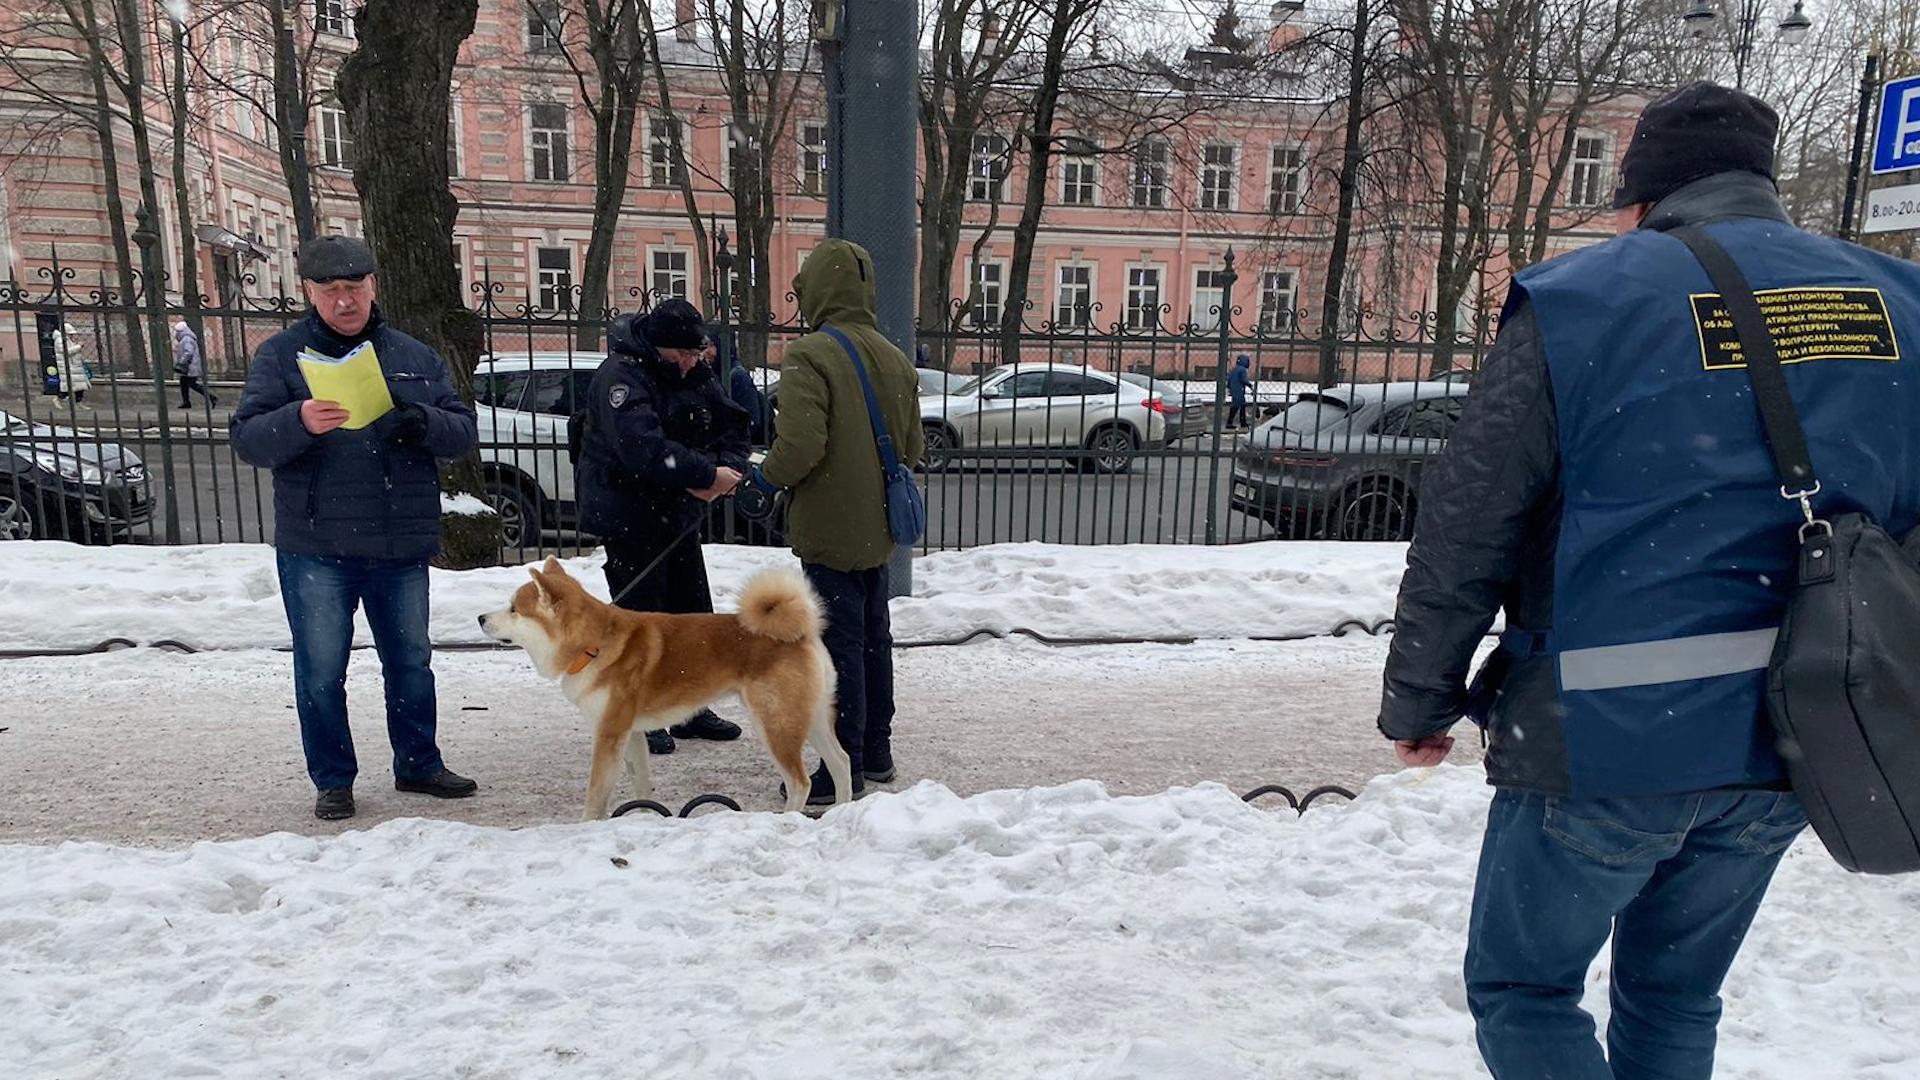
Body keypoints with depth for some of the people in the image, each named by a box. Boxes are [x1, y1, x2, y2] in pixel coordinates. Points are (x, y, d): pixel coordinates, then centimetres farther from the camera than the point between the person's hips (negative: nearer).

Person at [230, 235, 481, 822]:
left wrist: (424, 422, -18)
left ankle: (418, 764, 30)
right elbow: (247, 439, -8)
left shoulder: (415, 357, 8)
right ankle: (333, 780, 19)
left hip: (402, 546, 3)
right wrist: (299, 422, -29)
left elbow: (464, 430, 5)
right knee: (321, 670, 4)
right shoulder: (281, 354, 0)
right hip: (315, 547, -2)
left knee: (411, 662, 14)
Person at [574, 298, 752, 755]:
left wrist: (729, 467, -16)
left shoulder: (697, 375, 5)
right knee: (640, 615, -4)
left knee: (693, 612, 13)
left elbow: (732, 423, 5)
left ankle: (691, 709, 26)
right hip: (628, 516, -8)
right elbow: (644, 448, -33)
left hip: (679, 514, 8)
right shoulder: (620, 376, -20)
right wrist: (708, 475, -31)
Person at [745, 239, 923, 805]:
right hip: (878, 529, 8)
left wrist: (767, 477, -6)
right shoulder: (895, 358, 8)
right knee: (873, 638, 17)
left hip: (830, 529, -7)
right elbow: (912, 448, 13)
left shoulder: (810, 355, -16)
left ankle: (843, 770, 6)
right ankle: (876, 753, 29)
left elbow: (800, 443, -25)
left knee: (840, 646, -1)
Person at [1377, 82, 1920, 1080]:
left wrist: (1418, 701, 1)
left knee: (1520, 986, 14)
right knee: (1675, 995, 23)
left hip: (1607, 737, -5)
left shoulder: (1580, 300, -8)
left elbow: (1462, 534, -10)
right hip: (1790, 741, 6)